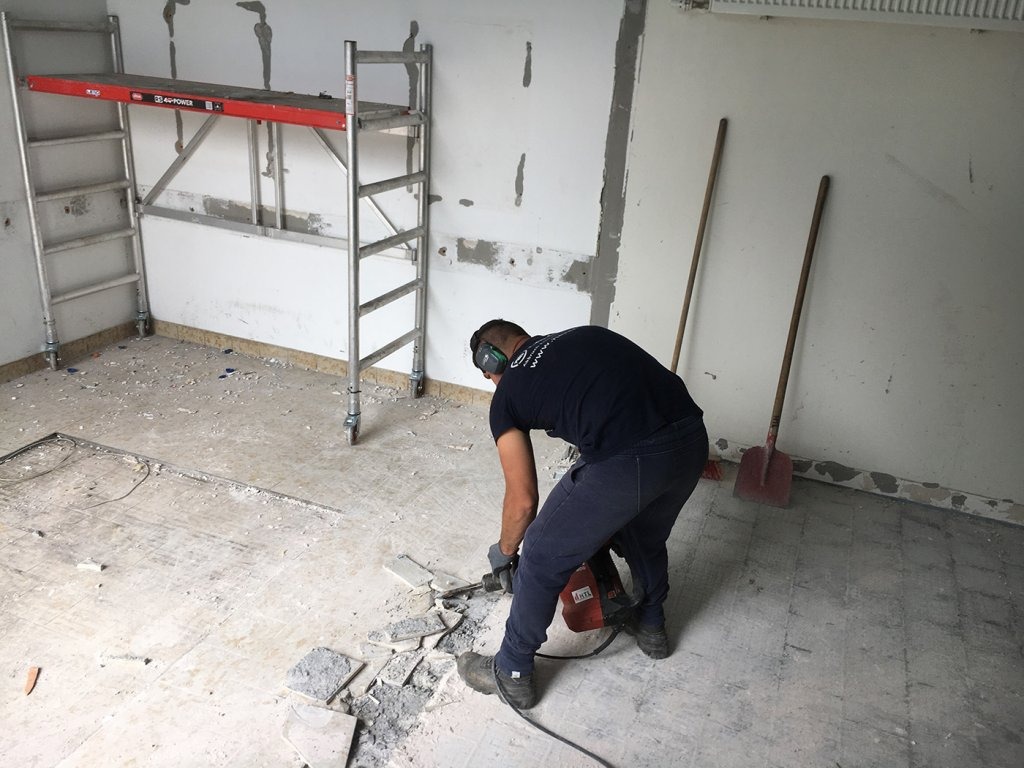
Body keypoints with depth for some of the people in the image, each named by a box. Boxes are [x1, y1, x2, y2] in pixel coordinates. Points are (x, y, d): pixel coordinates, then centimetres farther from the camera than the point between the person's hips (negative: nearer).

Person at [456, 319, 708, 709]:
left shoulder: (507, 395, 11)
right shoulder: (586, 335, 26)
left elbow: (523, 501, 11)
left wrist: (503, 553, 33)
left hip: (626, 462, -7)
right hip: (692, 440, 7)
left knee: (543, 560, 17)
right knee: (647, 537, 36)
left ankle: (512, 673, 34)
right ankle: (651, 626, 59)